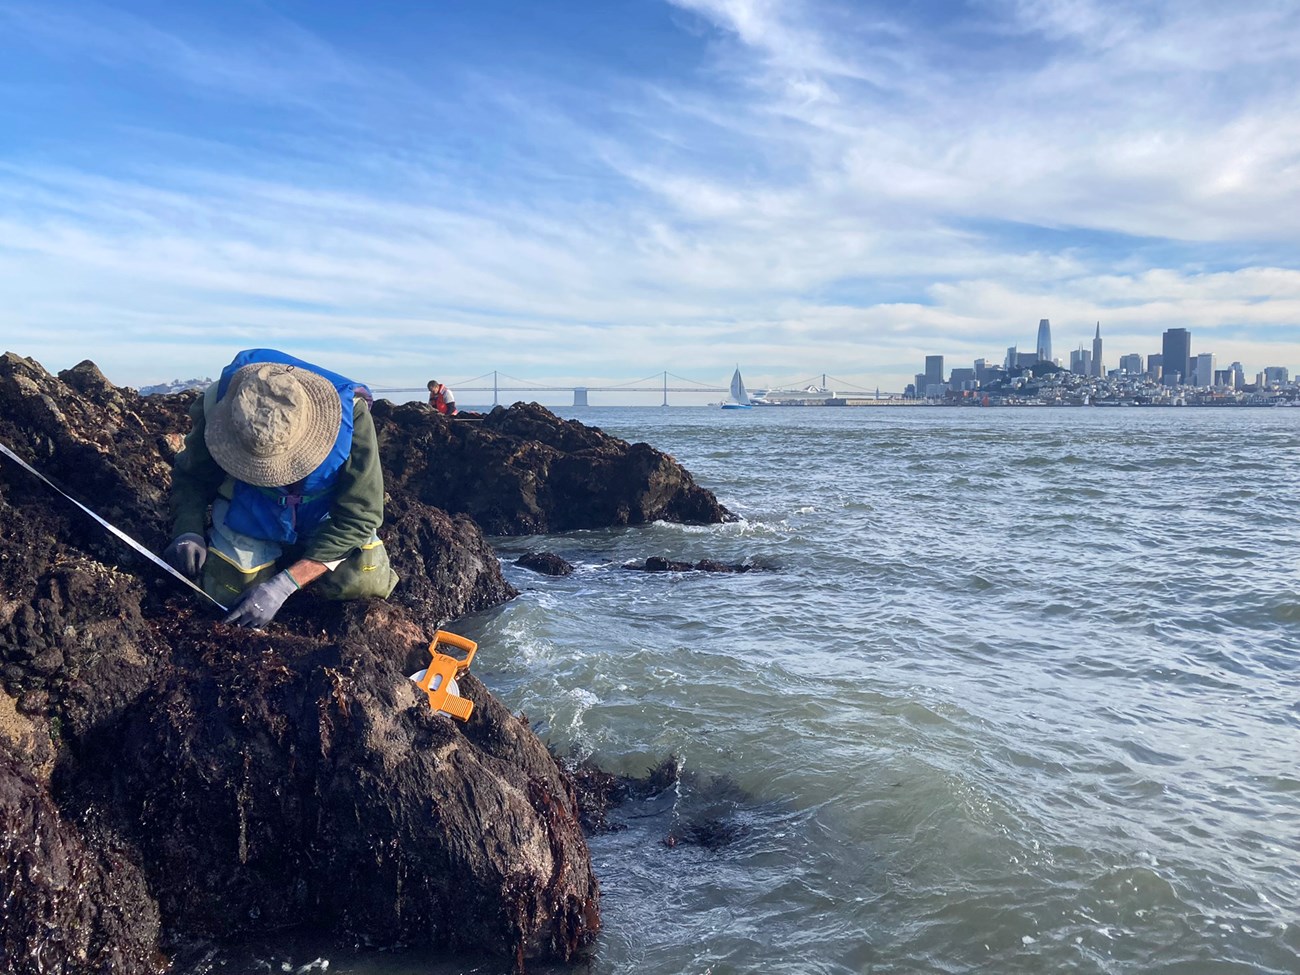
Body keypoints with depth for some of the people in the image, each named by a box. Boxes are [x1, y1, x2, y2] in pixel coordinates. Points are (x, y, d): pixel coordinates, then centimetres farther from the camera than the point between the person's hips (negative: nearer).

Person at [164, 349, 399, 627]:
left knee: (368, 582, -19)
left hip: (322, 519, -1)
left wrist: (283, 585, -35)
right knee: (228, 596, -15)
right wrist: (188, 531, -31)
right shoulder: (219, 405, -29)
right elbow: (191, 476, -10)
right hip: (249, 518, 1)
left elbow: (357, 515, -31)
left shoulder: (351, 414, -35)